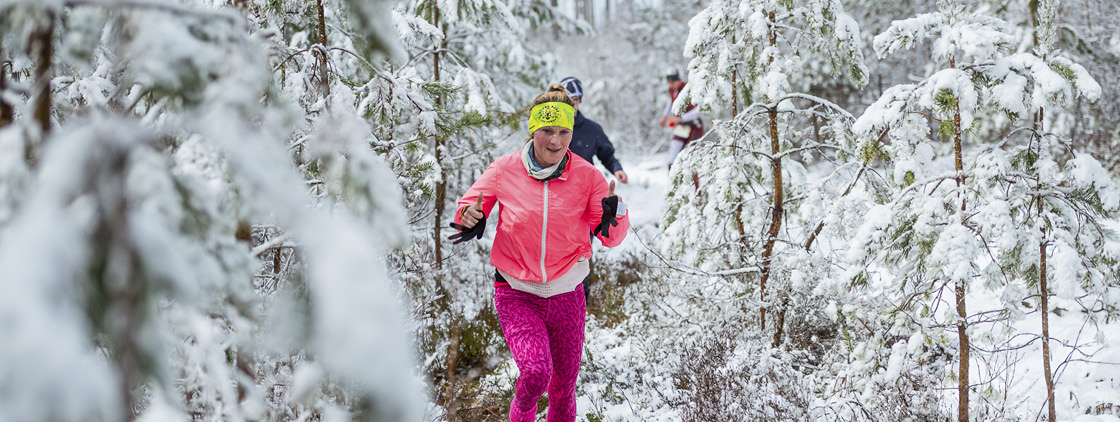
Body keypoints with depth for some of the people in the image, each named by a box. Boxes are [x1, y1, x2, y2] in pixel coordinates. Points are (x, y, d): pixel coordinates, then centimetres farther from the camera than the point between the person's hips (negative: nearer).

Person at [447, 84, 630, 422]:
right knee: (536, 371, -22)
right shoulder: (505, 170, -8)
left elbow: (611, 239, -4)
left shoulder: (587, 176, -6)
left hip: (566, 295, 2)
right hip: (516, 295, -2)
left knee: (564, 386, 10)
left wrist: (614, 216, -26)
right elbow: (471, 203, 6)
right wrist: (470, 218, -17)